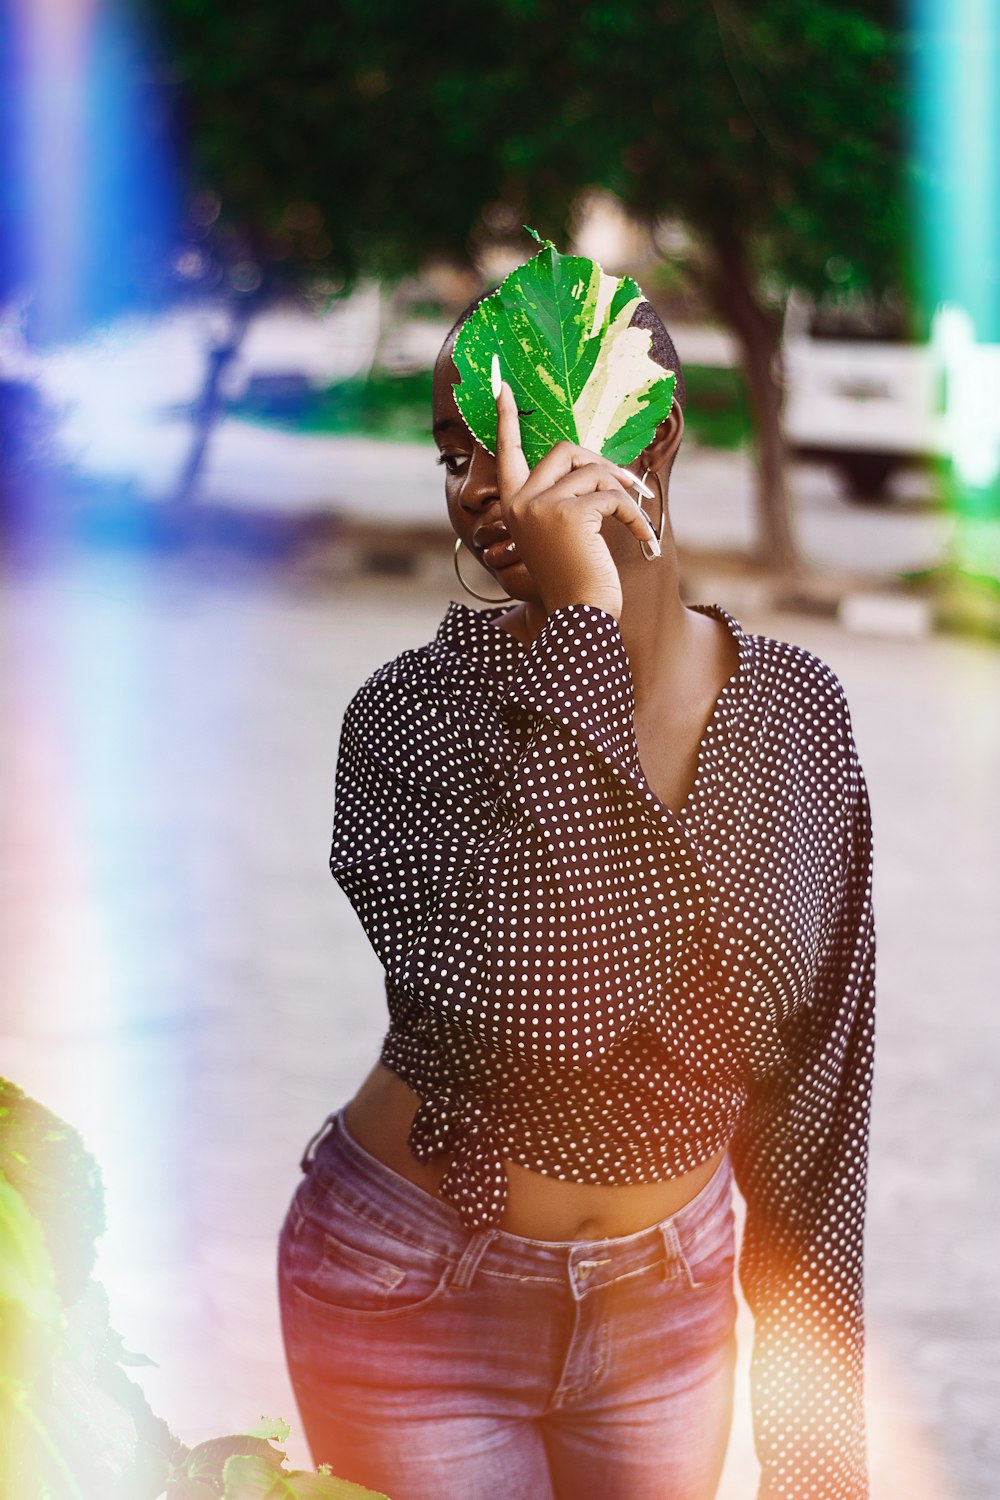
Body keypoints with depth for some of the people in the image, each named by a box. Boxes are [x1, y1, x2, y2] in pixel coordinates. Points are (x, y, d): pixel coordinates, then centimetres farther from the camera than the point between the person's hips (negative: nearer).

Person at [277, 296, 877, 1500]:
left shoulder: (795, 707, -6)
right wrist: (578, 624, -32)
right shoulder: (415, 710, -16)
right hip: (422, 1298, -3)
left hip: (669, 1298, 3)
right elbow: (534, 1002, -33)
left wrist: (817, 1401, 3)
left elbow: (813, 1081, 1)